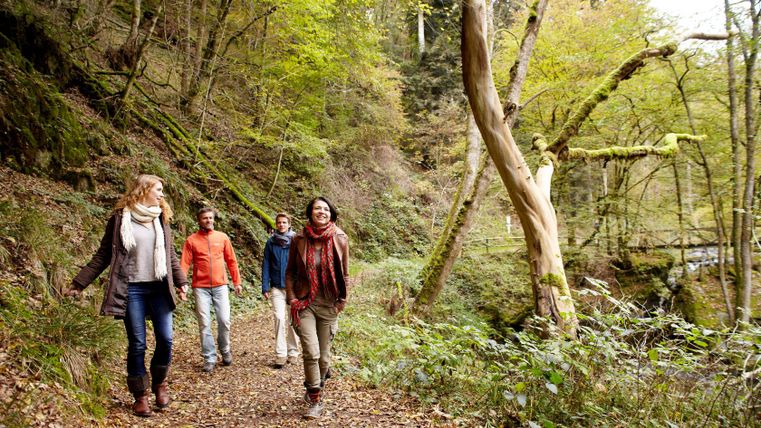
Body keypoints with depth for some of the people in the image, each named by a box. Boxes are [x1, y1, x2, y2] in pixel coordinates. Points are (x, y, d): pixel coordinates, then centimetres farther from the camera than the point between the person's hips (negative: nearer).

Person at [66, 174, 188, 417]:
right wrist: (78, 284, 1)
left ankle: (159, 384, 23)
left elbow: (170, 255, 15)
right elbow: (103, 255, 3)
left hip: (159, 288, 3)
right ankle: (141, 395, 17)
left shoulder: (161, 219, 11)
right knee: (137, 345, 2)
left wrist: (181, 282, 8)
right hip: (131, 289, -3)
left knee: (165, 339, -1)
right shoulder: (120, 218, -1)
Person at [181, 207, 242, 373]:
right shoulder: (191, 240, 2)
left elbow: (231, 261, 10)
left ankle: (225, 350, 25)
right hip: (201, 288, -1)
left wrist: (237, 282, 7)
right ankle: (209, 358, 12)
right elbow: (184, 264, -3)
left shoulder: (222, 237, 7)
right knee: (204, 324, 0)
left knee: (224, 320, 0)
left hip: (220, 286, 1)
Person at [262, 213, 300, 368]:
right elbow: (266, 266, 4)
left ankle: (293, 353, 22)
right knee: (279, 319, -9)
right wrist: (265, 287, -2)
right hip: (277, 288, 0)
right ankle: (280, 355, -4)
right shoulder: (271, 242, 3)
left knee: (292, 321, 8)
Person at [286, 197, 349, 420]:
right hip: (304, 303, -1)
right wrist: (292, 299, -2)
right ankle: (315, 401, 5)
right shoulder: (299, 239, -3)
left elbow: (345, 275, 4)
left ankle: (314, 388, 37)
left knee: (323, 355, 10)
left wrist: (342, 301, 1)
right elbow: (289, 272, 6)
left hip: (329, 304, 1)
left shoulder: (340, 239, -3)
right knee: (311, 353, -10)